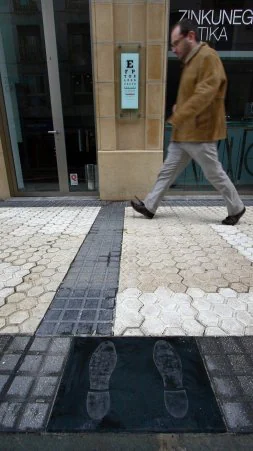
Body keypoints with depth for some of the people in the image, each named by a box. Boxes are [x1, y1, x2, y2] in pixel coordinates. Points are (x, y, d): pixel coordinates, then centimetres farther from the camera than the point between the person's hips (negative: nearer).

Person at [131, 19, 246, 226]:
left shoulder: (208, 57, -12)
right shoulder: (191, 60, 18)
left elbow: (204, 94, -23)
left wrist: (177, 117, -24)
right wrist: (179, 108, 10)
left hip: (199, 132, -9)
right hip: (184, 132, 10)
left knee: (215, 174, 1)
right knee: (167, 171, 8)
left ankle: (237, 208, 19)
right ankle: (150, 206, 15)